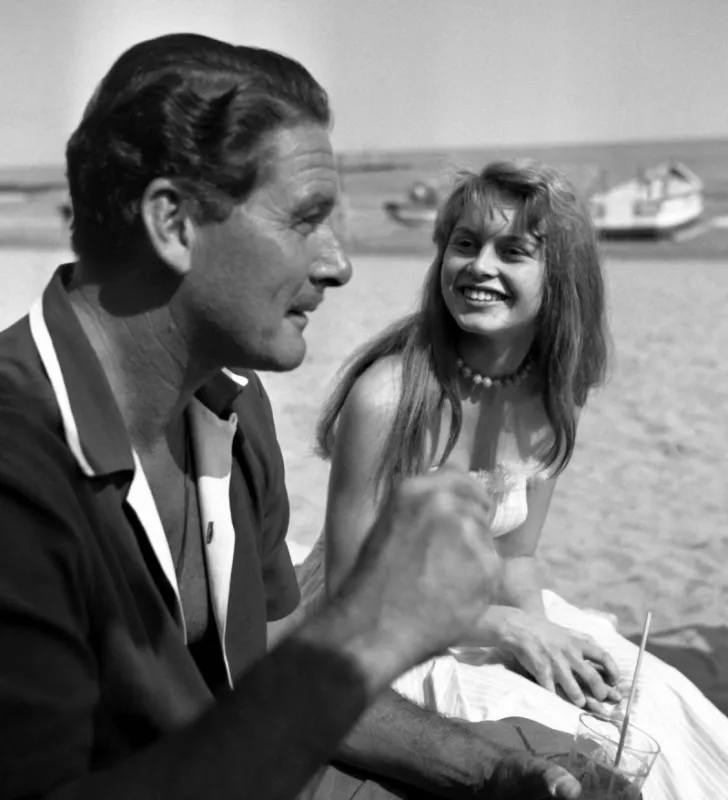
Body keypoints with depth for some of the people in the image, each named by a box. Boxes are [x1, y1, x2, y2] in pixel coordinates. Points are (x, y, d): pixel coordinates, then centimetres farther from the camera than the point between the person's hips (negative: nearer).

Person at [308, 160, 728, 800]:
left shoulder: (553, 399, -6)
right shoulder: (386, 397, -25)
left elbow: (515, 556, 4)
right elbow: (351, 591, -18)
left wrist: (538, 632, -17)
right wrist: (511, 630, -22)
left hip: (485, 610, 6)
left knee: (659, 709, -7)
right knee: (554, 742, -24)